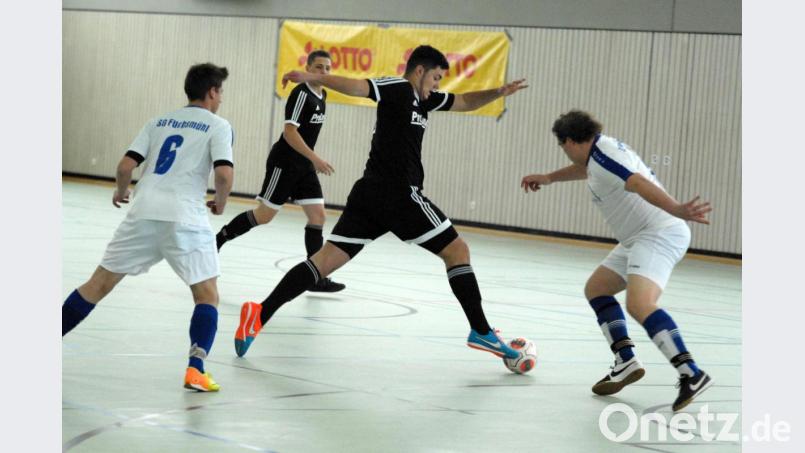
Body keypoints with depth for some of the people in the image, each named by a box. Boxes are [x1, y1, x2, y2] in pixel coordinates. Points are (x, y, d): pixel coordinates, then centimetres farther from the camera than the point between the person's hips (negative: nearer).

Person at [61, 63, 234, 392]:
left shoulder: (159, 122, 18)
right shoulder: (217, 126, 6)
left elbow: (125, 166, 9)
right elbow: (224, 173, -9)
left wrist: (121, 192, 29)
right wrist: (220, 204, 10)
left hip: (144, 211, 4)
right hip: (185, 216, -4)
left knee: (100, 283, 12)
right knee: (207, 294, 6)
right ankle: (195, 369, -11)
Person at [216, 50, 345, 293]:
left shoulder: (322, 95, 10)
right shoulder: (301, 94, -17)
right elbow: (290, 132, -24)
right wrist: (315, 158, -29)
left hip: (304, 165, 8)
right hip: (284, 162, -8)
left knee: (317, 215, 0)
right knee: (265, 214, -3)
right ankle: (218, 240, 16)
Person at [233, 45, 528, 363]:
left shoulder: (425, 99, 21)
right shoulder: (399, 88, -6)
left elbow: (465, 102, 34)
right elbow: (355, 86, -21)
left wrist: (498, 93, 19)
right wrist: (310, 77, -35)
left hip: (370, 194, 9)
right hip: (400, 194, -9)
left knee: (326, 260, -1)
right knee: (457, 251, 5)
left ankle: (260, 313, -14)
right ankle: (481, 332, 6)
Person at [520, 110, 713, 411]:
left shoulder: (602, 155, -15)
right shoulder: (598, 151, 15)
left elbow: (641, 185, -32)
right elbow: (587, 170, 41)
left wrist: (677, 210, -45)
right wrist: (549, 178, 53)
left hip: (659, 234, -11)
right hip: (639, 238, 11)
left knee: (639, 305, -29)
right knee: (596, 288, 20)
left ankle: (692, 375, -35)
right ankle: (626, 362, 13)